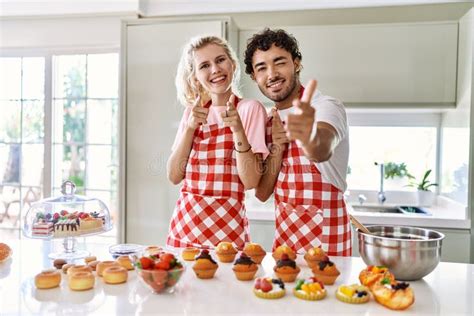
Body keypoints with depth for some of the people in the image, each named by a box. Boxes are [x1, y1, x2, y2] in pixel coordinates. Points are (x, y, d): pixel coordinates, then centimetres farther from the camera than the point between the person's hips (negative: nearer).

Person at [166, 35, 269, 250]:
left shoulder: (250, 109, -7)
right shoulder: (193, 112, 7)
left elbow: (251, 182, -12)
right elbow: (174, 176, 1)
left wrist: (238, 130, -23)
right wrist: (190, 127, -9)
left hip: (225, 229, -4)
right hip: (183, 224, 4)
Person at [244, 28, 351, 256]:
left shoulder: (326, 107, -15)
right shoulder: (267, 121, 4)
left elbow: (323, 149, -39)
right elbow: (262, 193, 0)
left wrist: (309, 138, -61)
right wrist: (277, 147, -16)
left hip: (325, 239, -5)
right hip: (283, 237, 6)